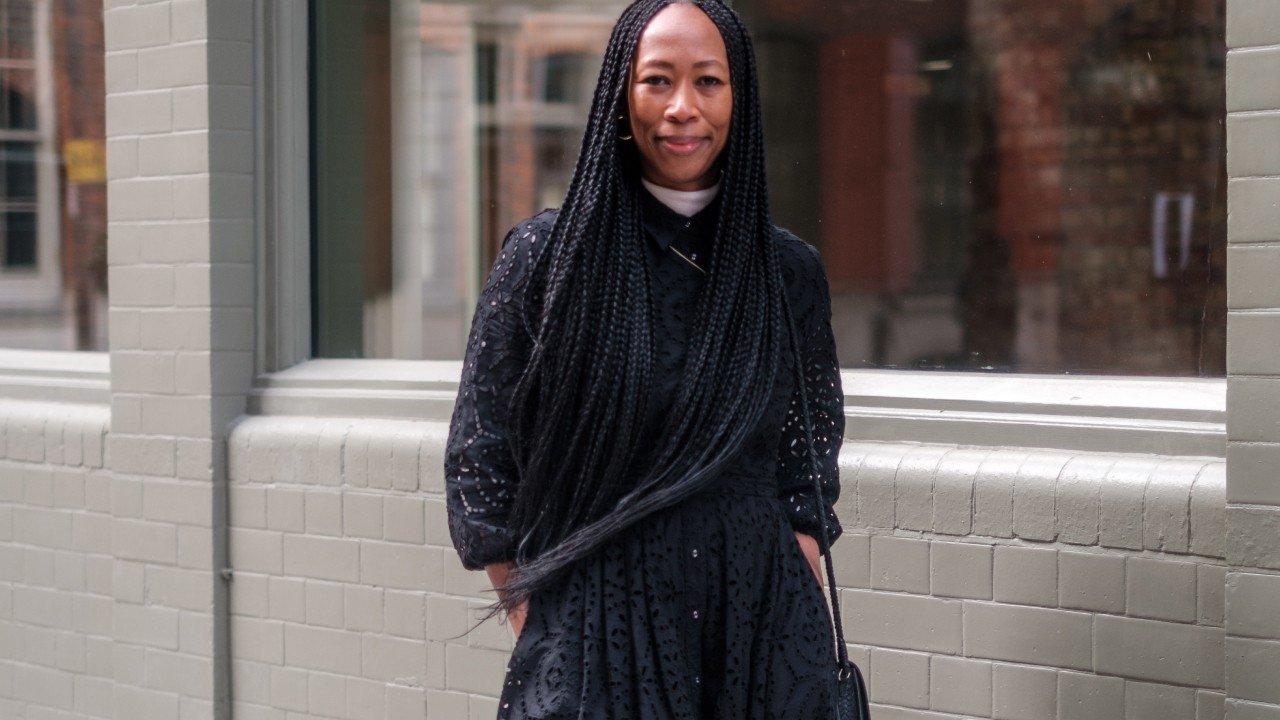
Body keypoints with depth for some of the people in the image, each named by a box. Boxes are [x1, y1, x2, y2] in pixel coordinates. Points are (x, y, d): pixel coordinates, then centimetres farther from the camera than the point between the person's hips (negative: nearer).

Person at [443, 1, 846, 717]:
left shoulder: (790, 269, 4)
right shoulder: (546, 254, -3)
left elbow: (809, 467, 12)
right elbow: (479, 463, -1)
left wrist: (803, 618, 2)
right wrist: (538, 634, -5)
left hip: (762, 630, 2)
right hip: (595, 632, -2)